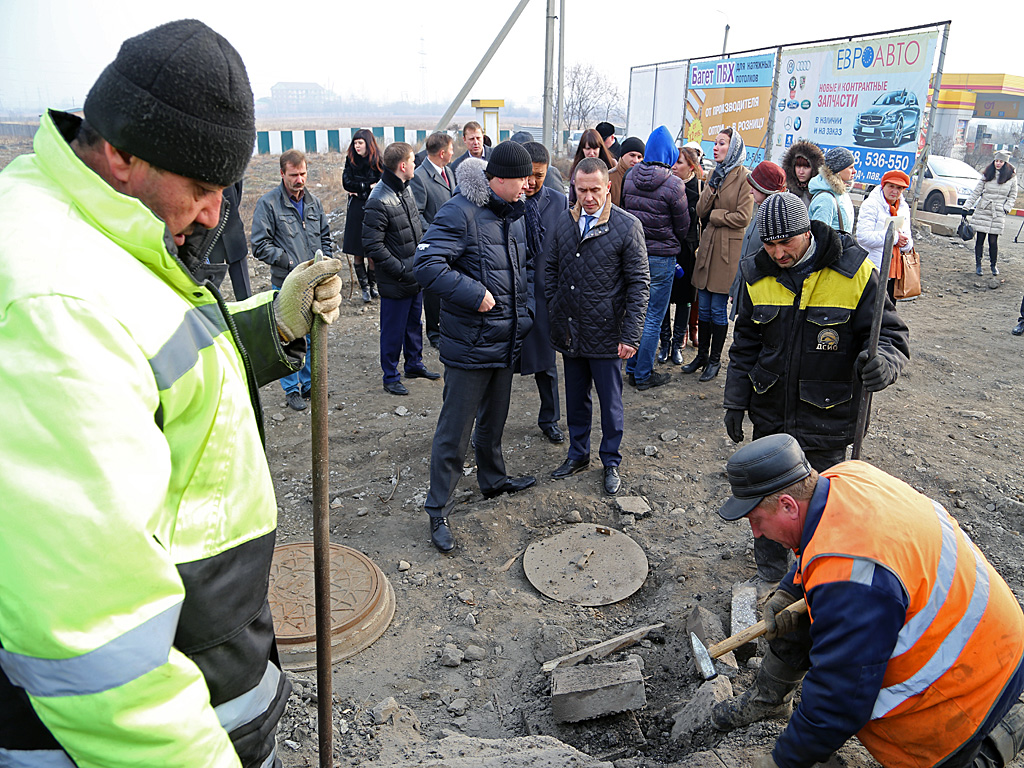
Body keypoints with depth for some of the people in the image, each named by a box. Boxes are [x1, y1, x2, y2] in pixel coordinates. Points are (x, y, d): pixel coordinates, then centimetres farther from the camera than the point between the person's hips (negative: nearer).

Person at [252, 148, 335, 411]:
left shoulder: (314, 202, 9)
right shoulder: (268, 204, -7)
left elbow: (326, 237, 20)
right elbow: (260, 246, -9)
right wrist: (290, 263, -15)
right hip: (286, 285, -5)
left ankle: (309, 384, 28)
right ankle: (292, 389, 15)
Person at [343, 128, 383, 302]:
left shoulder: (377, 162, 0)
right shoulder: (350, 160, 8)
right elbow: (346, 183, 0)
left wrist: (359, 189, -4)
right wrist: (368, 186, -6)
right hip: (356, 209, 2)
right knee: (357, 252, 0)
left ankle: (372, 284, 15)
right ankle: (364, 287, 9)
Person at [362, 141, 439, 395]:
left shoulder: (406, 188, 6)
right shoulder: (379, 202, -22)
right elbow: (372, 246, -21)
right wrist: (401, 270, -20)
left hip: (415, 276, 8)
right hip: (395, 283, -8)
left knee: (414, 323, 22)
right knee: (393, 330, 6)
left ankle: (414, 364, 39)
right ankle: (390, 377, 21)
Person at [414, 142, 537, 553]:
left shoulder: (513, 214, 10)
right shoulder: (459, 213, -17)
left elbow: (525, 266, 22)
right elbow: (426, 265, -24)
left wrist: (525, 310, 9)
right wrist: (475, 294, -26)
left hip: (506, 341, 8)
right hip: (469, 344, -8)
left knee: (494, 419, 25)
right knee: (455, 431, 0)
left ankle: (493, 479, 46)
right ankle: (438, 511, 12)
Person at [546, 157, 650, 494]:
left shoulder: (628, 226, -10)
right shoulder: (565, 221, 4)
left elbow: (639, 283, -9)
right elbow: (553, 269, 14)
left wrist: (631, 336, -14)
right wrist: (553, 313, 5)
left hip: (606, 333, -4)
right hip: (569, 333, 4)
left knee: (610, 402, 8)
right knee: (575, 399, 17)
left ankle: (611, 462, 26)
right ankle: (578, 454, 36)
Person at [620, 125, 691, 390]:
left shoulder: (630, 177, 0)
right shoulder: (674, 185, -14)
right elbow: (683, 227, -3)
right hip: (662, 258, -5)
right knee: (653, 318, 3)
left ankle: (632, 369, 24)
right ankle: (643, 375, 11)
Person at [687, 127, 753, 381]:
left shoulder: (744, 177, -7)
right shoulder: (715, 174, 14)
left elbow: (743, 217, -13)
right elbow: (701, 211, 5)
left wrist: (713, 215, -5)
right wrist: (711, 188, -9)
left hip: (729, 248, -6)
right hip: (708, 245, 6)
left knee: (718, 308, 0)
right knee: (703, 307, 10)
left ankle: (715, 360, 11)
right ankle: (702, 355, 21)